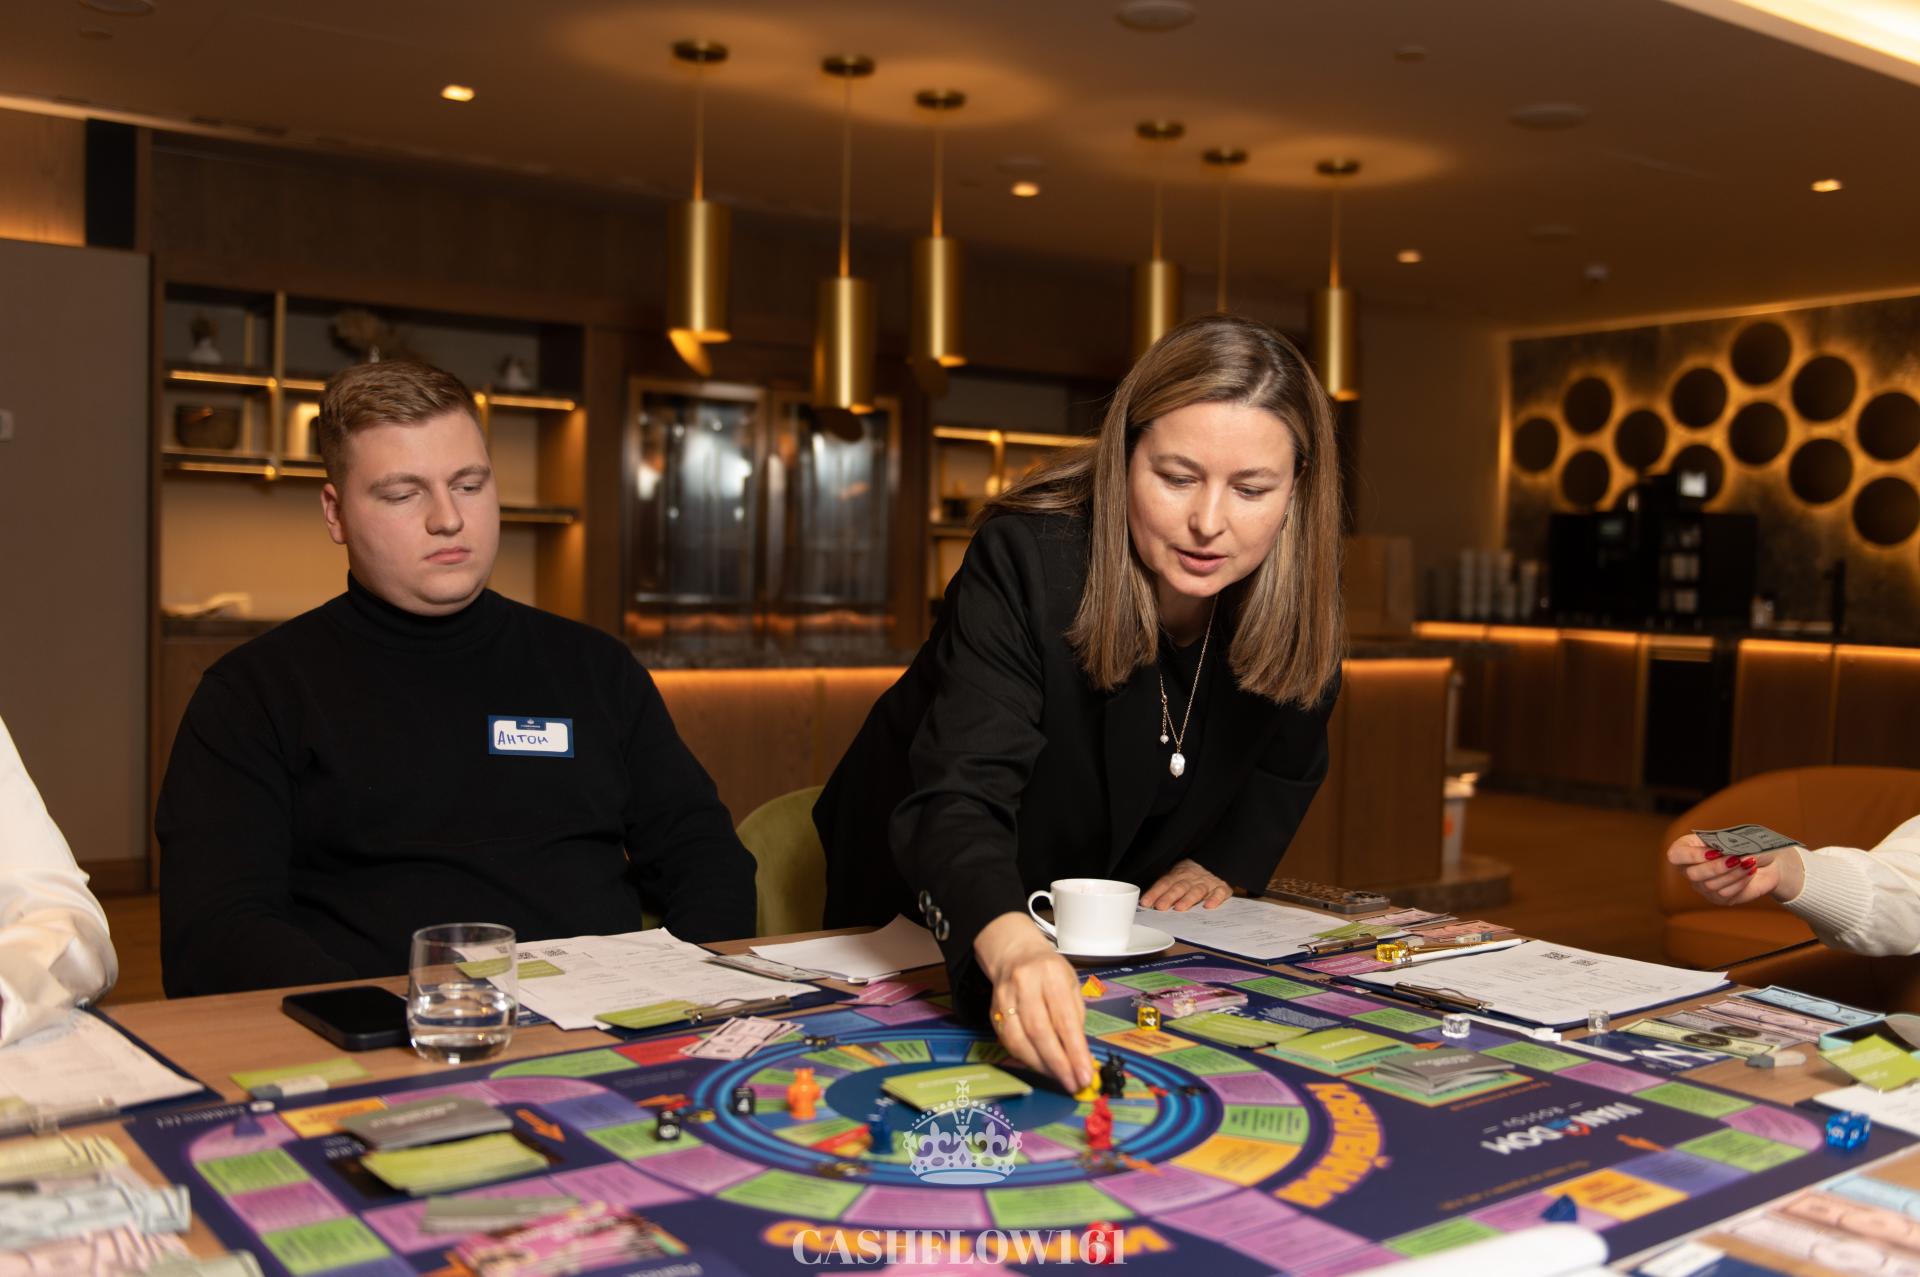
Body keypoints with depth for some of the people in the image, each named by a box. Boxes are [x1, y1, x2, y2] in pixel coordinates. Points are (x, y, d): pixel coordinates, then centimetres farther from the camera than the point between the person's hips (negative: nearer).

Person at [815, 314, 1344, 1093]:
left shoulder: (1294, 594, -14)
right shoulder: (1024, 562, -30)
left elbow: (1288, 762, 9)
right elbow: (958, 799, -43)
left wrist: (1223, 864, -7)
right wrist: (1010, 944, -62)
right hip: (932, 921, -3)